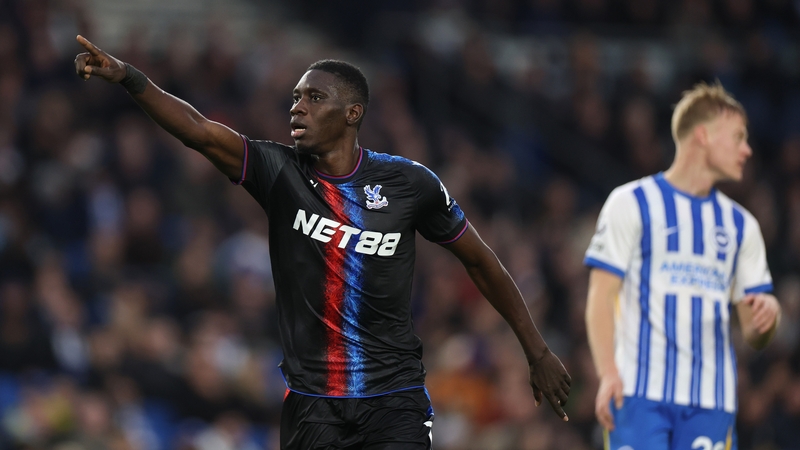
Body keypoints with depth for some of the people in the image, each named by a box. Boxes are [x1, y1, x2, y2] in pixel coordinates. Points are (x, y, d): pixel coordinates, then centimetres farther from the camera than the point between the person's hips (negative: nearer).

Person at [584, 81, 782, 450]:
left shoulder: (740, 224, 19)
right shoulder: (631, 203, 5)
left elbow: (754, 335, 17)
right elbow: (601, 295, -2)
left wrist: (767, 312, -8)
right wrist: (607, 373, -15)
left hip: (711, 400, 4)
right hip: (640, 392, -4)